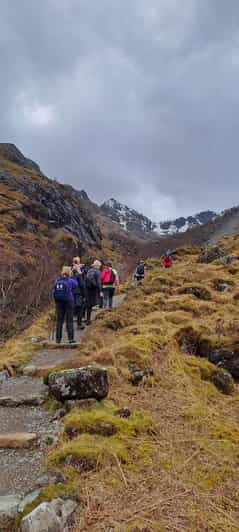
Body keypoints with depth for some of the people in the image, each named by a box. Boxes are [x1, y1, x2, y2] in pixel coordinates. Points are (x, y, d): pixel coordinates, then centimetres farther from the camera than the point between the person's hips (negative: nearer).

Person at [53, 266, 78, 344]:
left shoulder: (57, 281, 1)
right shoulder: (70, 281, -11)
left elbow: (54, 292, 5)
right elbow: (75, 284, 10)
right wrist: (71, 277, 17)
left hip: (59, 302, 3)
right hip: (68, 302, -3)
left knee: (59, 320, 9)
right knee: (69, 321, 3)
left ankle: (58, 338, 12)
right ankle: (71, 338, 4)